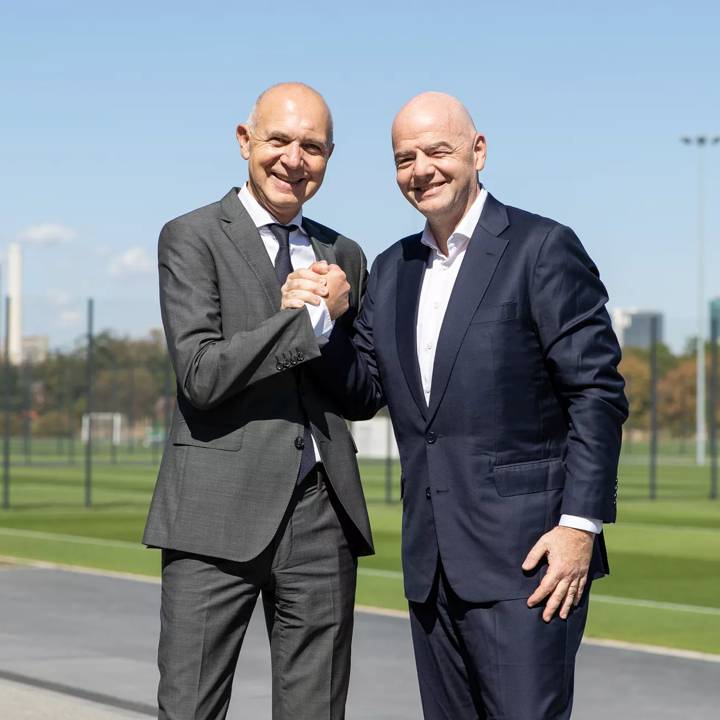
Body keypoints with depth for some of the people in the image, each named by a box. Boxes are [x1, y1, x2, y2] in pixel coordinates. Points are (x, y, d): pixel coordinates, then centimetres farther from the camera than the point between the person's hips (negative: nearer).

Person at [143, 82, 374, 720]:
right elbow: (201, 374, -12)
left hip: (322, 512, 5)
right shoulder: (192, 238, 0)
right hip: (221, 515, -5)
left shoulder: (344, 256, 17)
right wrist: (313, 316, -10)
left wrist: (345, 314, 5)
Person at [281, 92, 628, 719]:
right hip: (434, 562, 7)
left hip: (525, 551, -7)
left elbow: (597, 392, -9)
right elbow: (364, 391, 15)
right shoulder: (392, 269, 15)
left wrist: (581, 524, -16)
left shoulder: (542, 249, -5)